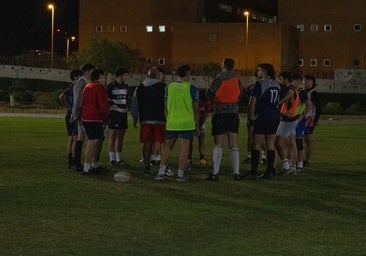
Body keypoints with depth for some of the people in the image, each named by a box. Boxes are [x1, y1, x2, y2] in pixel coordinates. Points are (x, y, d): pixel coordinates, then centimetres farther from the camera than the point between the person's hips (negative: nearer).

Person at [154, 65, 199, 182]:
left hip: (171, 123, 3)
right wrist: (197, 126, 5)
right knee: (184, 148, 2)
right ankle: (180, 174, 2)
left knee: (167, 146, 11)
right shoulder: (192, 88, -5)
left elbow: (165, 107, 9)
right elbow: (195, 109, -2)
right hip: (187, 123, -3)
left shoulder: (169, 87, 4)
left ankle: (161, 173, 4)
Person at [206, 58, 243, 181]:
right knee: (233, 145, 7)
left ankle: (215, 173, -3)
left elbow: (209, 94, -6)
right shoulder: (237, 80, 5)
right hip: (234, 114, 4)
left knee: (218, 144, -1)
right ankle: (236, 172, 4)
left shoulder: (219, 79, -10)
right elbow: (240, 96, 9)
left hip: (220, 113, -4)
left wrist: (214, 102, 13)